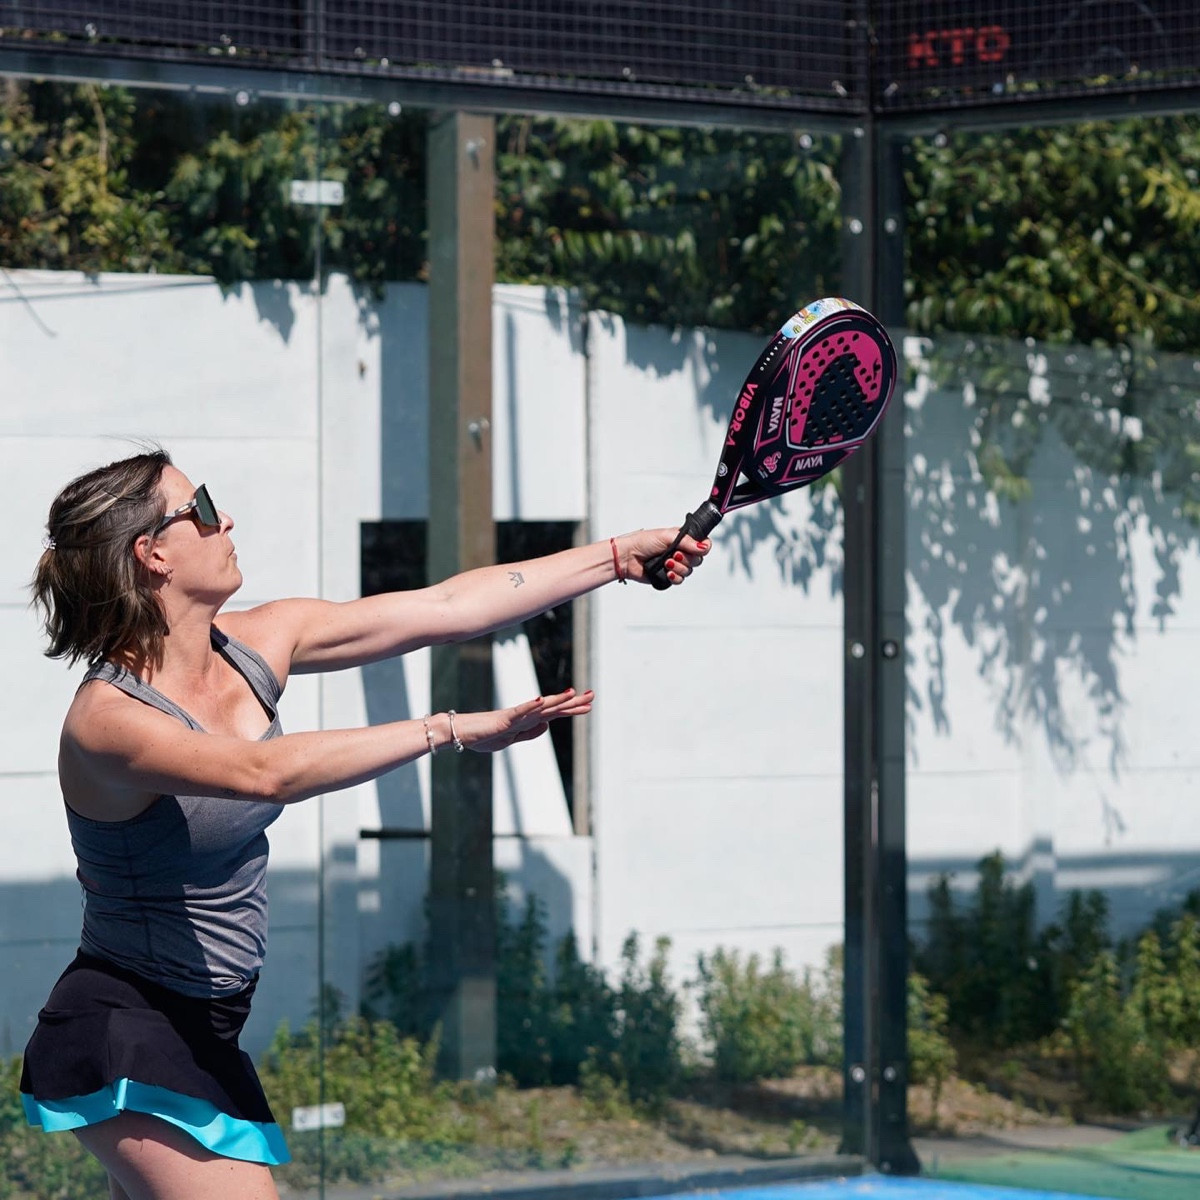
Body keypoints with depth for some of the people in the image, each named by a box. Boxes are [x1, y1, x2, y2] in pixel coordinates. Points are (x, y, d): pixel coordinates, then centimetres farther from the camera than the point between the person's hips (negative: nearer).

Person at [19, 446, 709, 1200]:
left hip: (201, 1038, 9)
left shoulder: (254, 646, 1)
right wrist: (452, 731, -41)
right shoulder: (107, 718, -21)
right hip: (123, 1039, -8)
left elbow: (445, 608, 3)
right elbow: (265, 772, -38)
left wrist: (620, 557, 4)